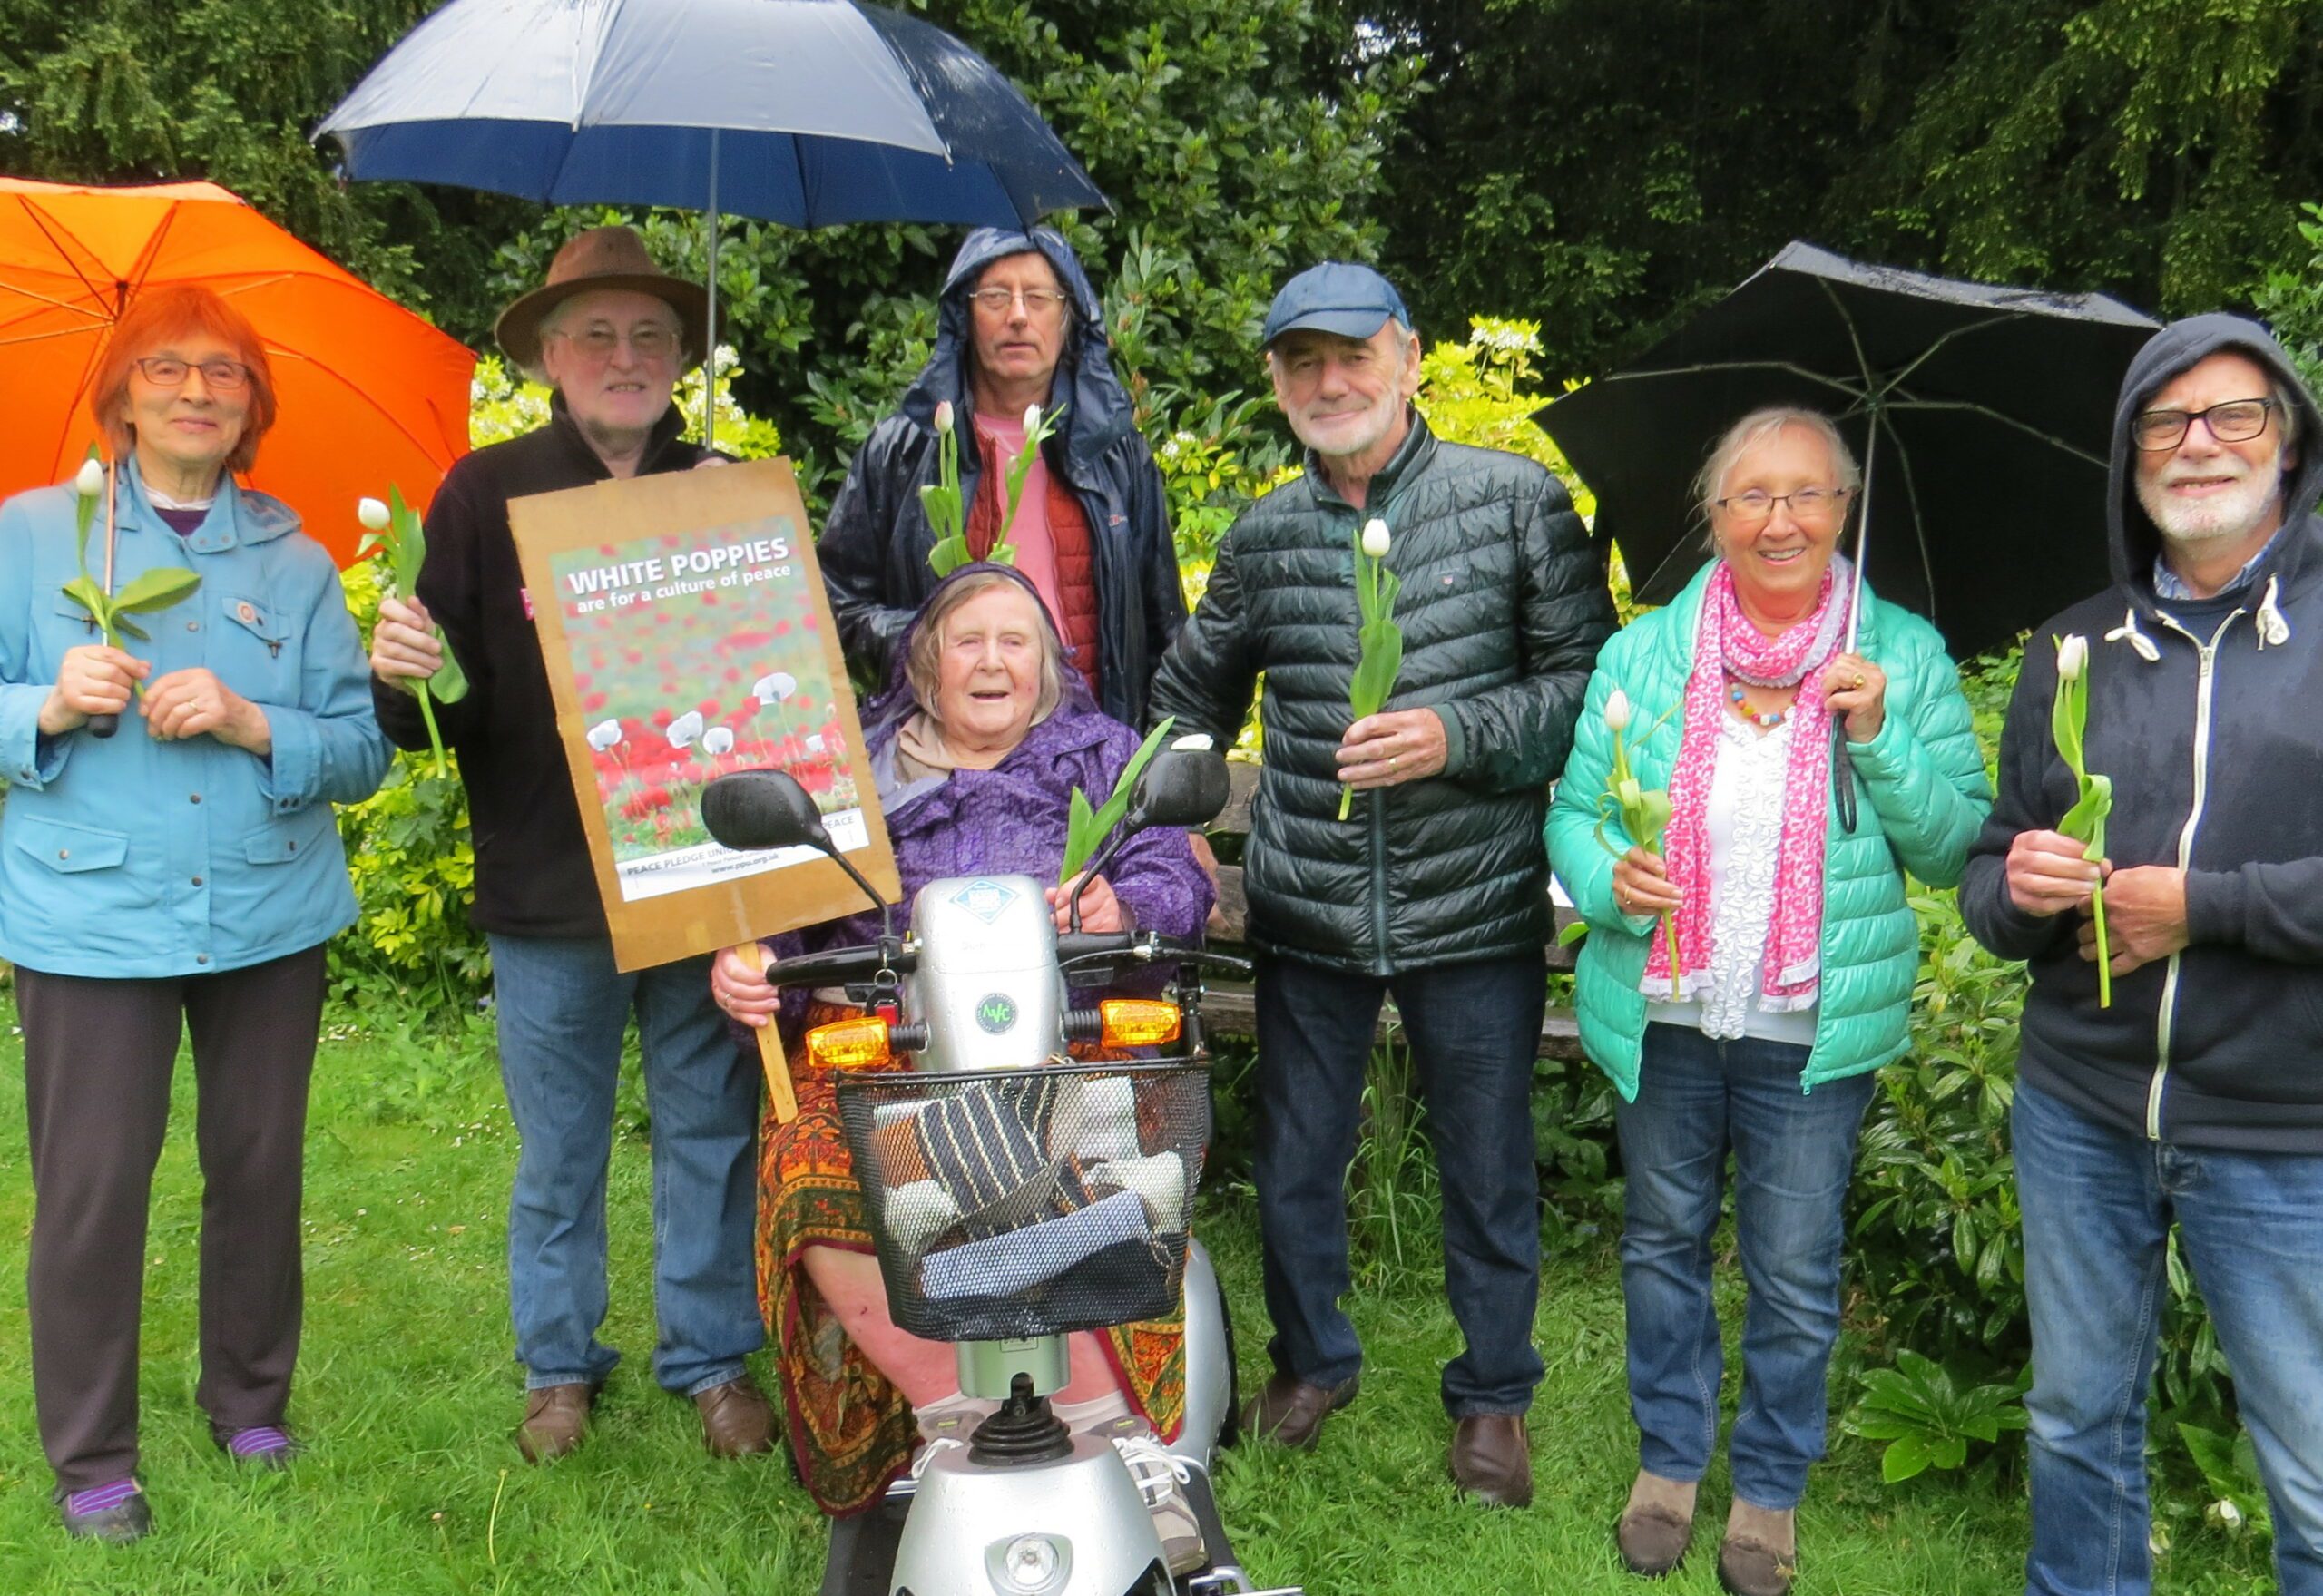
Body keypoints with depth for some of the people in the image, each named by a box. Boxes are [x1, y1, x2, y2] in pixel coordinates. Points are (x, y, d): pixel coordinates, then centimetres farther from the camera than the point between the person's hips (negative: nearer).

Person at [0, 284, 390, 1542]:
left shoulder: (296, 563, 7)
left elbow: (362, 752, 3)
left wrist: (249, 723, -14)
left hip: (270, 915, 2)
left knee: (260, 1167, 11)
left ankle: (251, 1410, 30)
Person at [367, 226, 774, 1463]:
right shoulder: (486, 494, 1)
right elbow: (441, 708, -3)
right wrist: (400, 674, -24)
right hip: (545, 885, 0)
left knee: (709, 1129, 11)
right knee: (558, 1142, 13)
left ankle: (713, 1357, 27)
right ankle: (560, 1363, 30)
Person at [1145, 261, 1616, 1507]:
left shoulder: (1516, 500, -3)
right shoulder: (1262, 535, 6)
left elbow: (1588, 682, -4)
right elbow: (1189, 700, 18)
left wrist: (1458, 736, -18)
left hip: (1476, 905, -3)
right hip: (1306, 910, 3)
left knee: (1489, 1167, 11)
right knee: (1292, 1158, 16)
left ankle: (1493, 1391, 34)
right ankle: (1311, 1359, 41)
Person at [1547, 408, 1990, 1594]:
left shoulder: (1904, 658, -1)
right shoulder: (1642, 652, 1)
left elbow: (1953, 847, -3)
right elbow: (1571, 810, 4)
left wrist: (1879, 738, -18)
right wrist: (1606, 878, -17)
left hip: (1816, 1026, -1)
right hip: (1661, 1011, 2)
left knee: (1795, 1271, 8)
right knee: (1663, 1241, 16)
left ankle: (1771, 1488, 30)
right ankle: (1669, 1459, 36)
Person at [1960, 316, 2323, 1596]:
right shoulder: (2072, 649, 9)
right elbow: (1987, 883, 13)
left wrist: (2201, 904, -16)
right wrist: (2017, 889, -9)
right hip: (2079, 1115, 4)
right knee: (2078, 1425, 18)